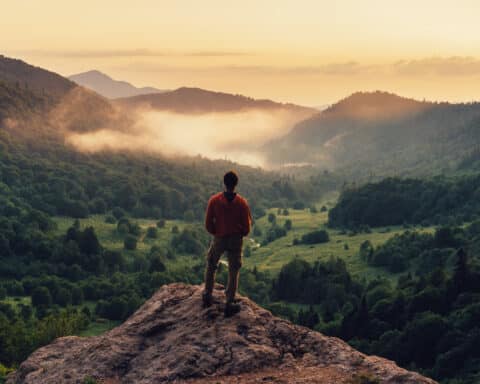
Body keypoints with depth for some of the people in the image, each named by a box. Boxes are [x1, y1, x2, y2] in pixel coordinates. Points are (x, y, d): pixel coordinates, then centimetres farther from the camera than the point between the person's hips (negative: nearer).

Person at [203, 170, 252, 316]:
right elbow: (247, 226, -5)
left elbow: (208, 224, -6)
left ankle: (208, 296, 27)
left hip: (219, 238, 0)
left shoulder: (214, 200, -10)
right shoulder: (242, 203, -10)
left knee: (211, 267, 21)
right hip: (236, 240, 0)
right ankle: (230, 303, 6)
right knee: (233, 271, 8)